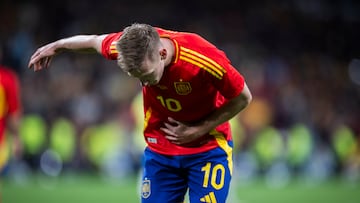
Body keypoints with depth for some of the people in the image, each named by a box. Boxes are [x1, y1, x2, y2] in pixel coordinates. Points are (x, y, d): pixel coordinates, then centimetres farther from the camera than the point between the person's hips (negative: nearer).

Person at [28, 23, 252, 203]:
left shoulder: (204, 59, -31)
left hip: (208, 150, -4)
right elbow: (95, 41, 6)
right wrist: (56, 46, 22)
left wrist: (198, 130, -18)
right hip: (160, 150, 4)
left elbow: (243, 98, -14)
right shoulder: (131, 44, -19)